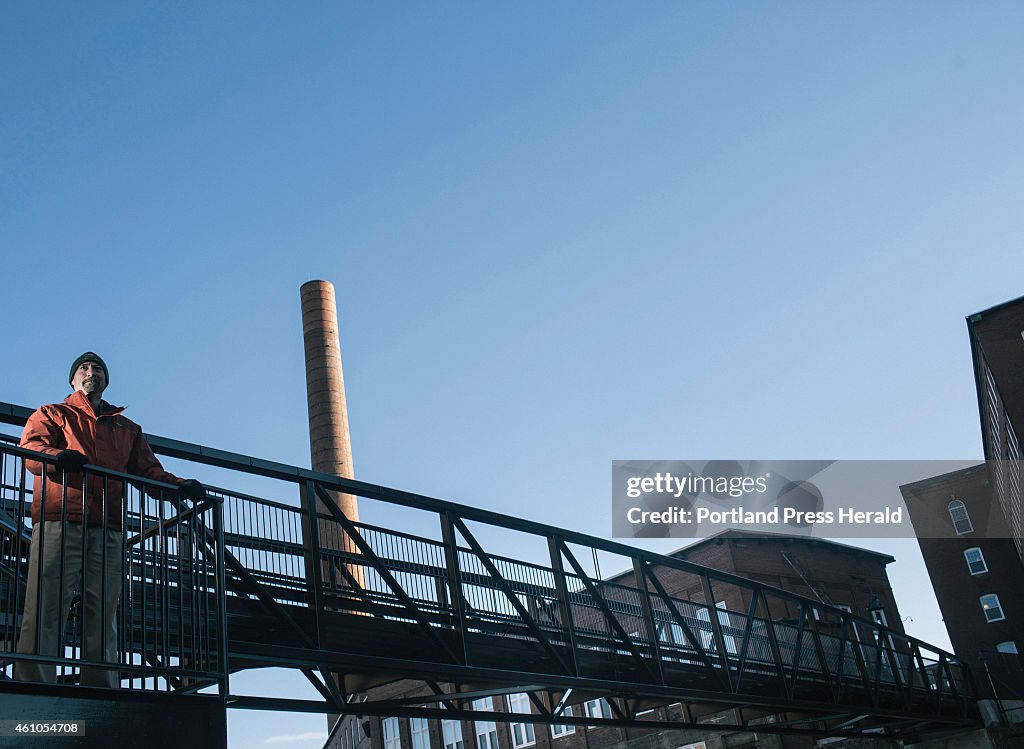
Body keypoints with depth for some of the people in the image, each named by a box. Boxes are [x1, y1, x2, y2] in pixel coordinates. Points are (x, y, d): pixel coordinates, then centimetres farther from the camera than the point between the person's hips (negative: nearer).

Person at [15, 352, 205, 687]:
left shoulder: (127, 429, 30)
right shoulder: (51, 414, 22)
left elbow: (149, 470, 20)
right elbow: (31, 448, 3)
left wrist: (179, 485, -2)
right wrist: (59, 456, -21)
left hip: (108, 531, 3)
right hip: (58, 522, -3)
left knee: (102, 619, -2)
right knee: (44, 611, -13)